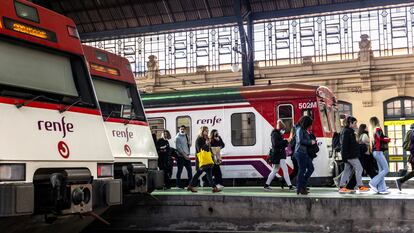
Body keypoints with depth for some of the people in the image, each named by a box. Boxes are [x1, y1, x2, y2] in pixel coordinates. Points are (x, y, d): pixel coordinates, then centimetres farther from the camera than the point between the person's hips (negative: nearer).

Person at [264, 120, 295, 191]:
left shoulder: (279, 134, 20)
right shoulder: (275, 134, -12)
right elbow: (276, 144, -25)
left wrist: (285, 142, 4)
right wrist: (285, 141, -21)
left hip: (280, 155, 11)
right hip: (278, 156, -11)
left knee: (274, 171, 14)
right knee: (285, 170, -10)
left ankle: (266, 185, 19)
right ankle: (290, 186, -9)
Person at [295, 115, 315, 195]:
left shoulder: (304, 130, 18)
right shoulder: (300, 129, -11)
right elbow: (300, 140, -22)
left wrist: (313, 142, 8)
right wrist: (310, 142, -15)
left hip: (305, 153, 10)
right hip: (300, 152, -10)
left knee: (311, 168, 11)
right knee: (302, 170, -6)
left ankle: (303, 185, 18)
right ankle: (300, 189, 1)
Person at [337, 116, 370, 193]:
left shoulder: (350, 131, 19)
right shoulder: (346, 132, -13)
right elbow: (344, 145, -19)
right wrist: (344, 156, -22)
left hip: (352, 155, 10)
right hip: (350, 155, -10)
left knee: (347, 170, 9)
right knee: (359, 168, -6)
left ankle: (342, 187, 9)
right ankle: (360, 186, -1)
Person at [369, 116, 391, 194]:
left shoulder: (373, 130, 15)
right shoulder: (378, 129, -10)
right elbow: (382, 138, -24)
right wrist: (388, 139, -5)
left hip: (375, 152, 9)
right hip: (378, 152, -9)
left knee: (381, 170, 9)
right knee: (386, 169, -6)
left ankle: (381, 189, 8)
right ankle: (373, 183, -7)